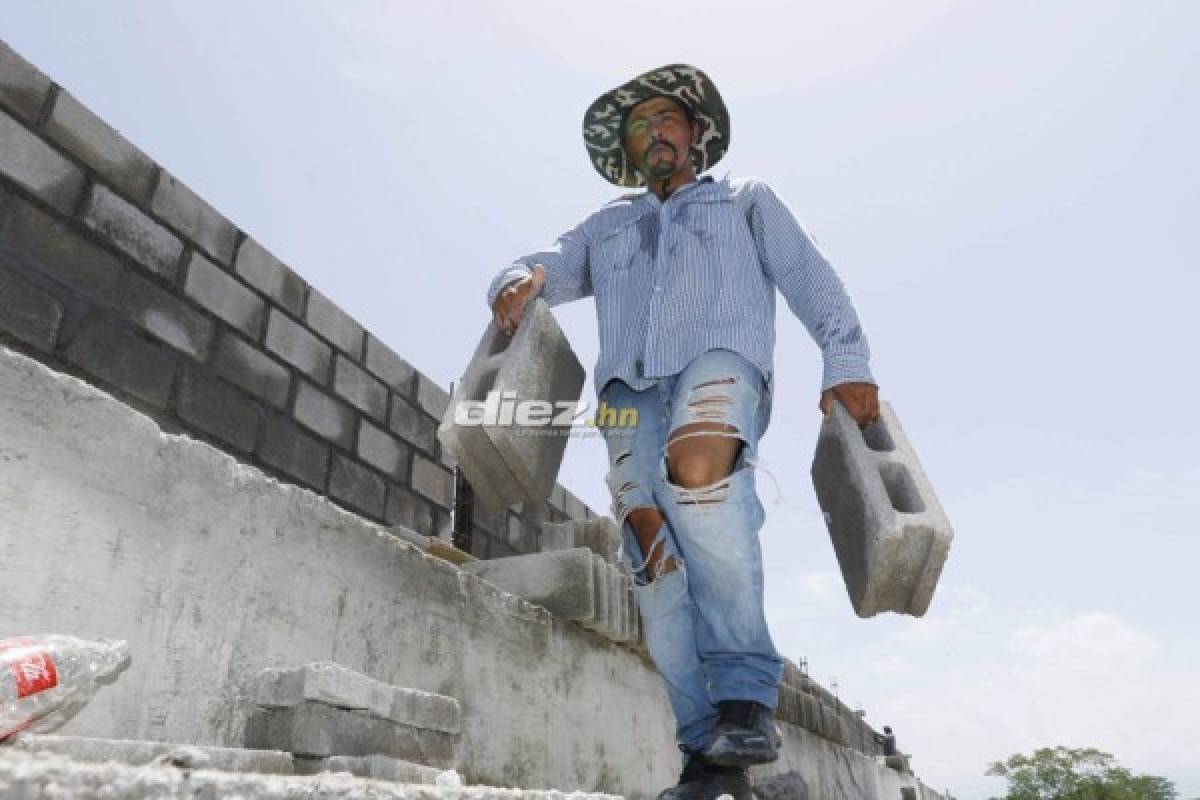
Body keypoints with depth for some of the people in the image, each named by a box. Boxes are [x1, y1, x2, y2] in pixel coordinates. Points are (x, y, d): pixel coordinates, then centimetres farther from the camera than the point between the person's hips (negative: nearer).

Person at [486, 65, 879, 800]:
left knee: (697, 469, -38)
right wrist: (523, 279, -7)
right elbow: (541, 271, 20)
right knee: (658, 560, -18)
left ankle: (746, 692, -29)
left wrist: (845, 362, -3)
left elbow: (812, 280, 15)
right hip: (631, 387, 3)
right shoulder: (606, 227, 34)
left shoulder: (746, 199, 28)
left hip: (720, 361, -3)